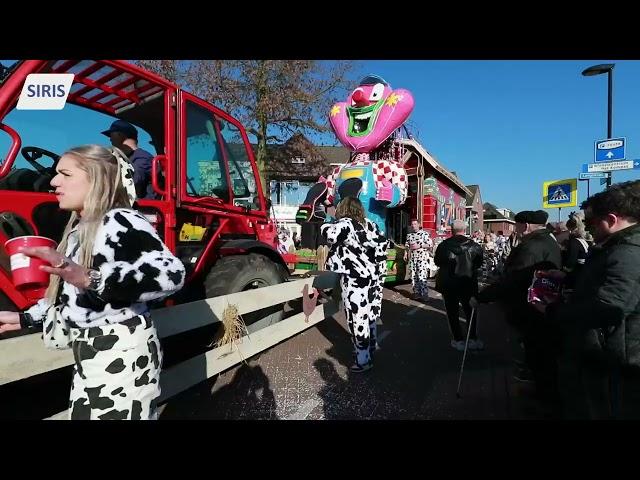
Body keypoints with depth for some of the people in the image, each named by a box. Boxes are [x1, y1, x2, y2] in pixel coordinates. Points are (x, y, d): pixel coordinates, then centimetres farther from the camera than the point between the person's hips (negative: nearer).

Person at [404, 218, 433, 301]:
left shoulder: (425, 234, -4)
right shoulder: (409, 235, 14)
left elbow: (430, 245, -9)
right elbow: (407, 246, 20)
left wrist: (419, 246, -16)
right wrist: (405, 254, 6)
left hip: (422, 258, -6)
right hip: (412, 258, 6)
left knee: (422, 277, -11)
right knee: (414, 276, 7)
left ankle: (425, 294, -4)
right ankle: (417, 293, 17)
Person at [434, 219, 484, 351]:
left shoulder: (443, 245, -11)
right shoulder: (474, 245, -9)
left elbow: (437, 262, 1)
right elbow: (479, 263, 5)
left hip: (448, 284, -1)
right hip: (468, 284, 1)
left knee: (453, 312, 10)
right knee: (470, 311, 18)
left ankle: (458, 340, 14)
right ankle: (473, 339, 20)